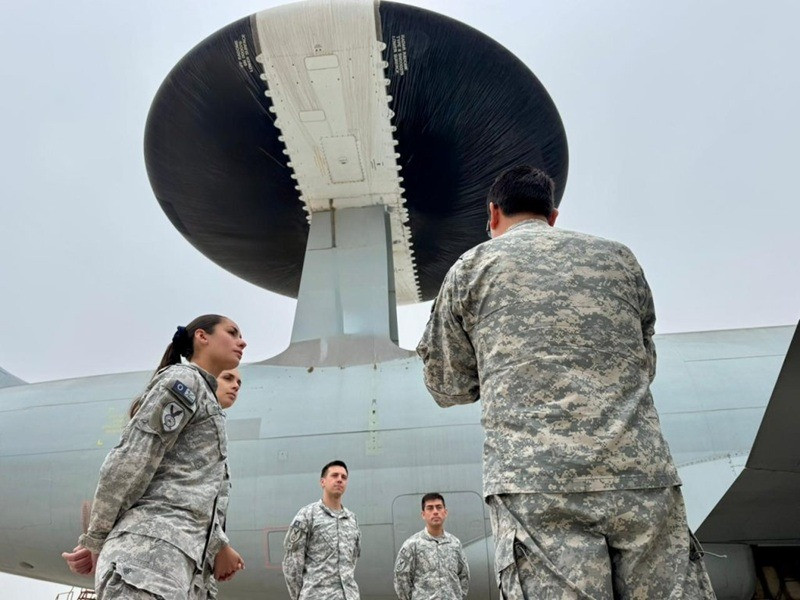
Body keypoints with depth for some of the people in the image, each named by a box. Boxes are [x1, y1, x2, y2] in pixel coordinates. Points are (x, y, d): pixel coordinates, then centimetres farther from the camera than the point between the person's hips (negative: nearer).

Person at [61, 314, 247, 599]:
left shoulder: (204, 396, 28)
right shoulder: (184, 379, 0)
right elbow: (129, 461, -8)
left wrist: (218, 545, 19)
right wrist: (95, 541, -5)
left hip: (180, 556, 9)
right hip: (151, 547, -9)